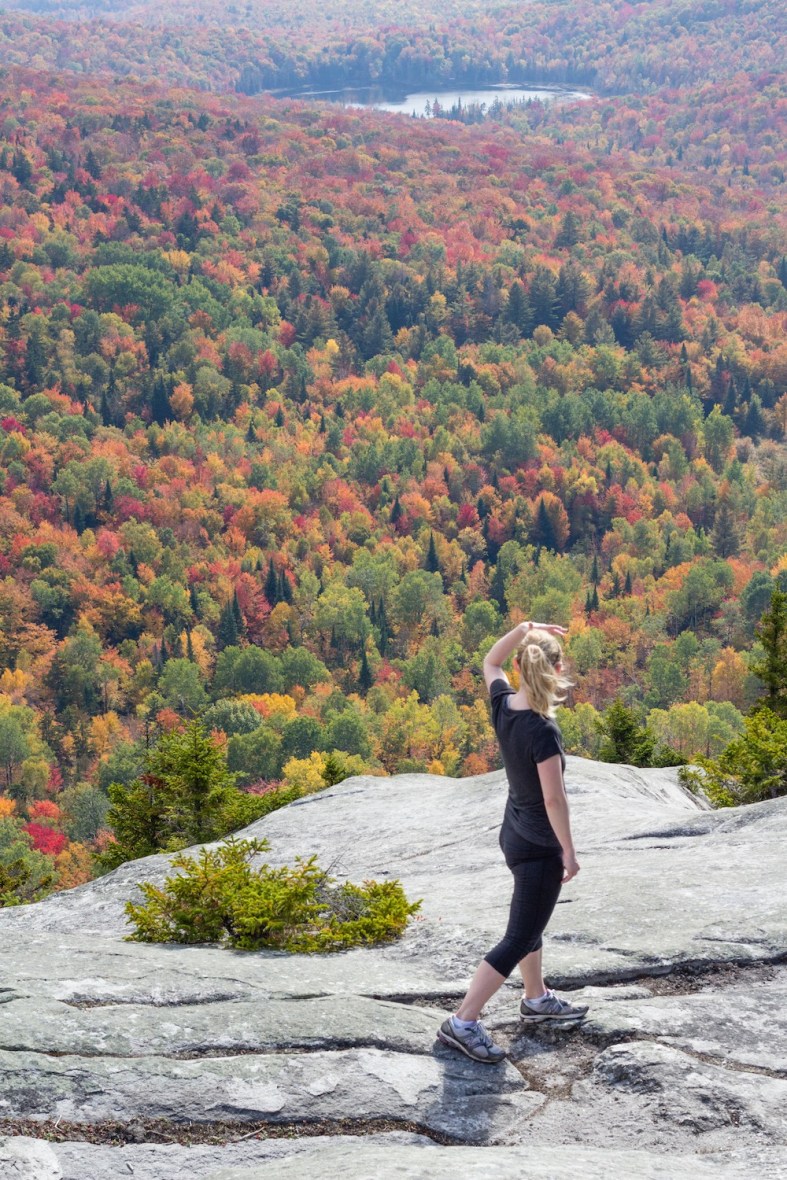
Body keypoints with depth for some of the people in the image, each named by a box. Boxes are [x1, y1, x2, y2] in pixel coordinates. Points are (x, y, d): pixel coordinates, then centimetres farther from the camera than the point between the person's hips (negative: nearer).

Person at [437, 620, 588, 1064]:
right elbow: (554, 798, -25)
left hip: (515, 834, 9)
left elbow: (491, 663, 15)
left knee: (530, 922, 25)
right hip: (539, 847, -9)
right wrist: (569, 851, -14)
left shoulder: (503, 705, -7)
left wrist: (525, 628, 6)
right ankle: (464, 1022, -1)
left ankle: (537, 999, 43)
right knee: (520, 937, -1)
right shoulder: (543, 731, -29)